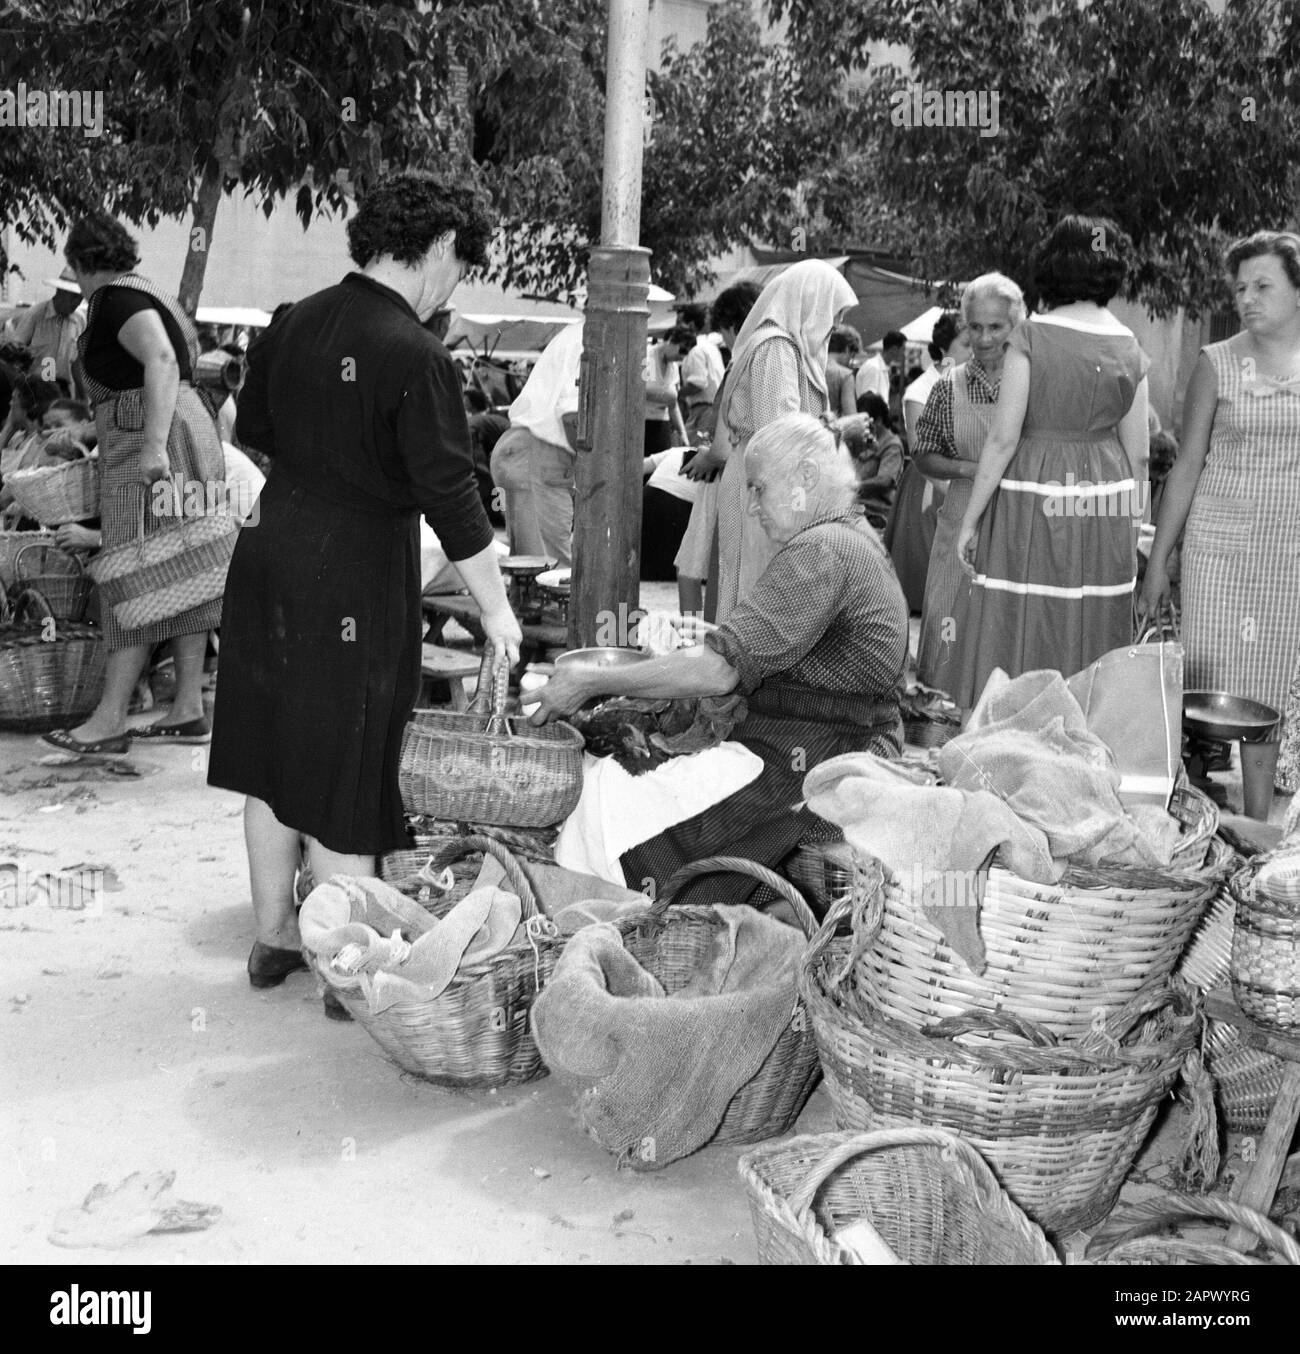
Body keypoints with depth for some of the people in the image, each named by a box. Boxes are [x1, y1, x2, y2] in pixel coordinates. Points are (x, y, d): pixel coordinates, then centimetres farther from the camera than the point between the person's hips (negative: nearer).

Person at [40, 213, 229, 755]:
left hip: (148, 444, -10)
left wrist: (153, 444, -32)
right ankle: (188, 709, 8)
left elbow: (162, 361, -24)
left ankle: (110, 719, -8)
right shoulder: (148, 293, 21)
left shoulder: (116, 299, -8)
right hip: (189, 429, 10)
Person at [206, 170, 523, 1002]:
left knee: (272, 757, 16)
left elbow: (254, 427, 17)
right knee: (347, 777, 4)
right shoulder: (417, 356, -17)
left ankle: (275, 938, 31)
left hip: (271, 553, 7)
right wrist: (496, 608, -9)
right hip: (355, 582, -7)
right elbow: (451, 497, -17)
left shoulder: (296, 323, 4)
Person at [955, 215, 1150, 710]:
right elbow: (1138, 455, 6)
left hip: (1032, 505, -4)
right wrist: (1132, 522, 18)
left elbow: (1003, 438, -12)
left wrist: (970, 519, -6)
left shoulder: (1031, 337, -9)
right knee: (1092, 639, 13)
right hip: (1106, 508, 4)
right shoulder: (1130, 349, 4)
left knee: (1017, 644, 3)